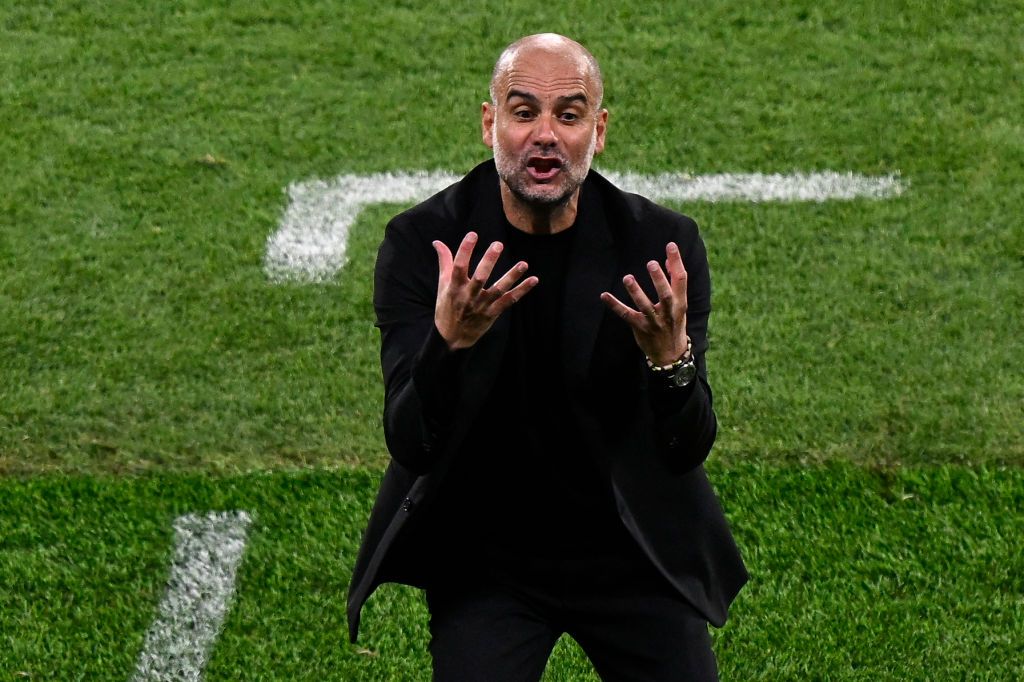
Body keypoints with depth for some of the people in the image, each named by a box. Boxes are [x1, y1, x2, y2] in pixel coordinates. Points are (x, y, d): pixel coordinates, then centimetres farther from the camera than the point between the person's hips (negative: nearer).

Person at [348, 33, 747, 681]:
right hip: (484, 559, -1)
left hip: (632, 551, 1)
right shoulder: (422, 242, -13)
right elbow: (411, 445, -20)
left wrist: (671, 354, -35)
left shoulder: (661, 243, -10)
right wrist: (449, 341, -40)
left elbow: (689, 450, -14)